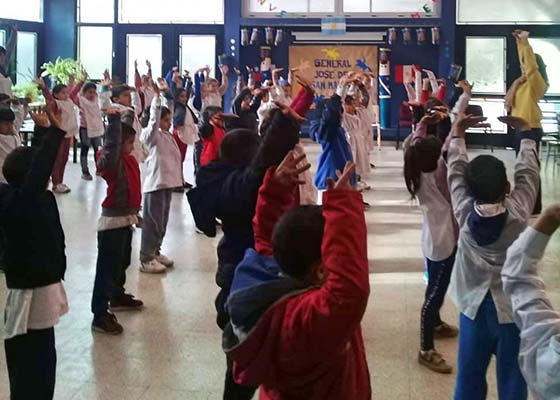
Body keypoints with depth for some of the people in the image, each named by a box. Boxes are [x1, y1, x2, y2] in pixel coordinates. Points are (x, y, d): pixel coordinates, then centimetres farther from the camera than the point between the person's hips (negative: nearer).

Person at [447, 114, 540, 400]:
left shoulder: (464, 212, -14)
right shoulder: (518, 212, -17)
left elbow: (456, 170, -1)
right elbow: (527, 171, -3)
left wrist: (457, 134, 13)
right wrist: (526, 132, 11)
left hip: (474, 306, 2)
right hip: (514, 308, -2)